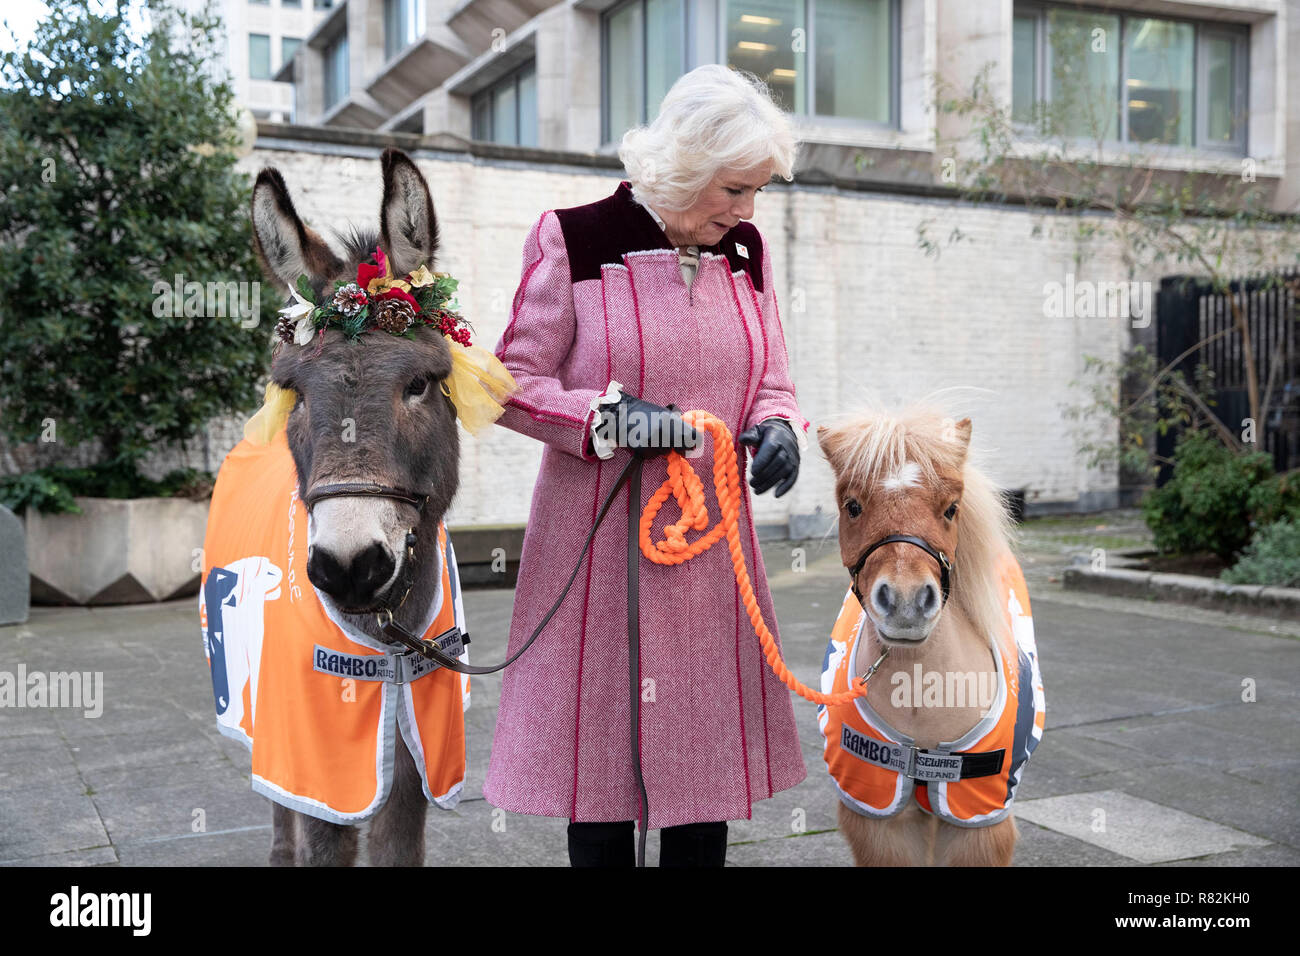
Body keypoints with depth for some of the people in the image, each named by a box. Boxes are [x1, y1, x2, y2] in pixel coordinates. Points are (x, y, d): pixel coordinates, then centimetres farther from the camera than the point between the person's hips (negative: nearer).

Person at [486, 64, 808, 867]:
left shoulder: (746, 252, 8)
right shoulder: (573, 241, -7)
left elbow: (771, 382, 14)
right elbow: (515, 385, -5)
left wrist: (776, 430, -9)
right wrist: (611, 416, -21)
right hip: (601, 546, -4)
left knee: (708, 749, 12)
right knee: (600, 754, 6)